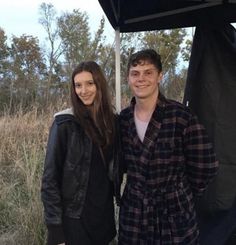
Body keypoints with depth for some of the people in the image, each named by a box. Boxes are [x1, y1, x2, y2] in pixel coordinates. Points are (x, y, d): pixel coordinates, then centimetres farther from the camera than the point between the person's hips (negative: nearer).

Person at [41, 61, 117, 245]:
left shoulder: (112, 121, 1)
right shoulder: (65, 123, -13)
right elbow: (50, 177, -12)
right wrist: (55, 228, -14)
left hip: (104, 213, 5)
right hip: (74, 217, -4)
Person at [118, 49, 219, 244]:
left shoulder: (181, 116, -15)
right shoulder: (123, 119, 0)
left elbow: (205, 167, -10)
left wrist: (182, 198, 1)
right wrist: (139, 191, 10)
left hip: (175, 216, -3)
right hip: (132, 214, 4)